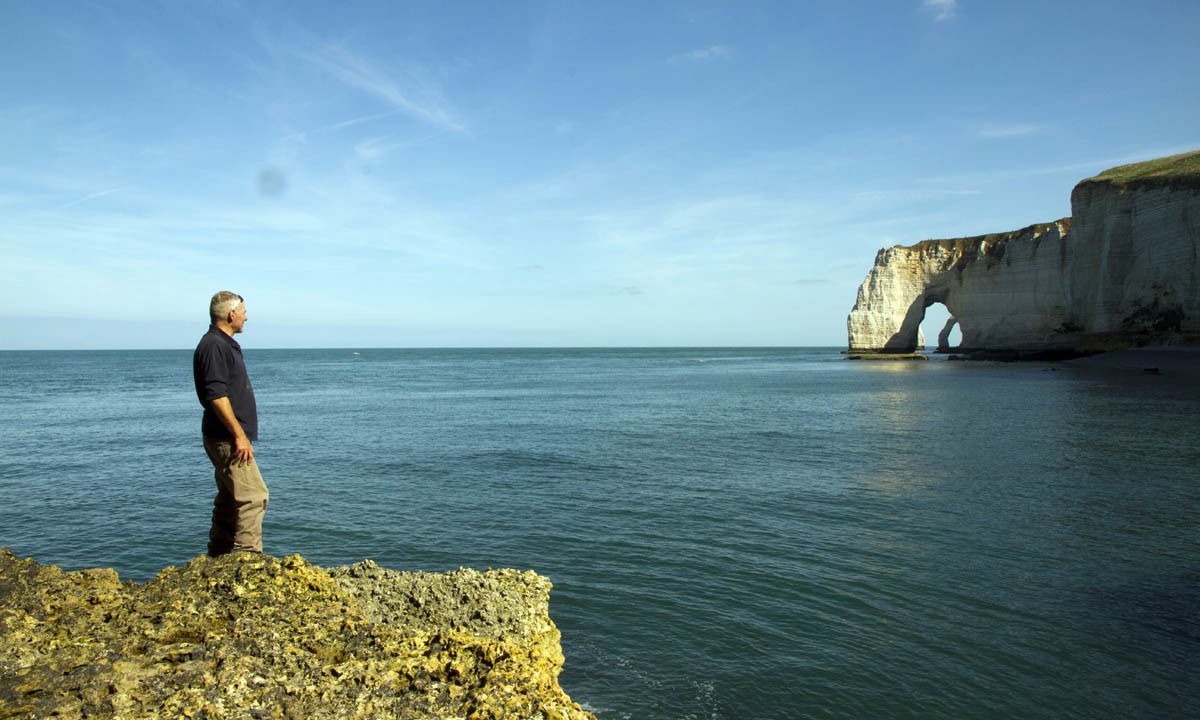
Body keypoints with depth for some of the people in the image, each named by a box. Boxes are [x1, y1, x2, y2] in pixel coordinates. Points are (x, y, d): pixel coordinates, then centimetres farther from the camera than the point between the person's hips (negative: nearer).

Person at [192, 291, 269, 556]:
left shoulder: (225, 344, 18)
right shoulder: (213, 345, -14)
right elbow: (216, 395, -22)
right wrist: (239, 435, -22)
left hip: (227, 438, 11)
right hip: (227, 438, -11)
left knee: (229, 499, 15)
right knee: (253, 496, -12)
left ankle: (218, 558, 23)